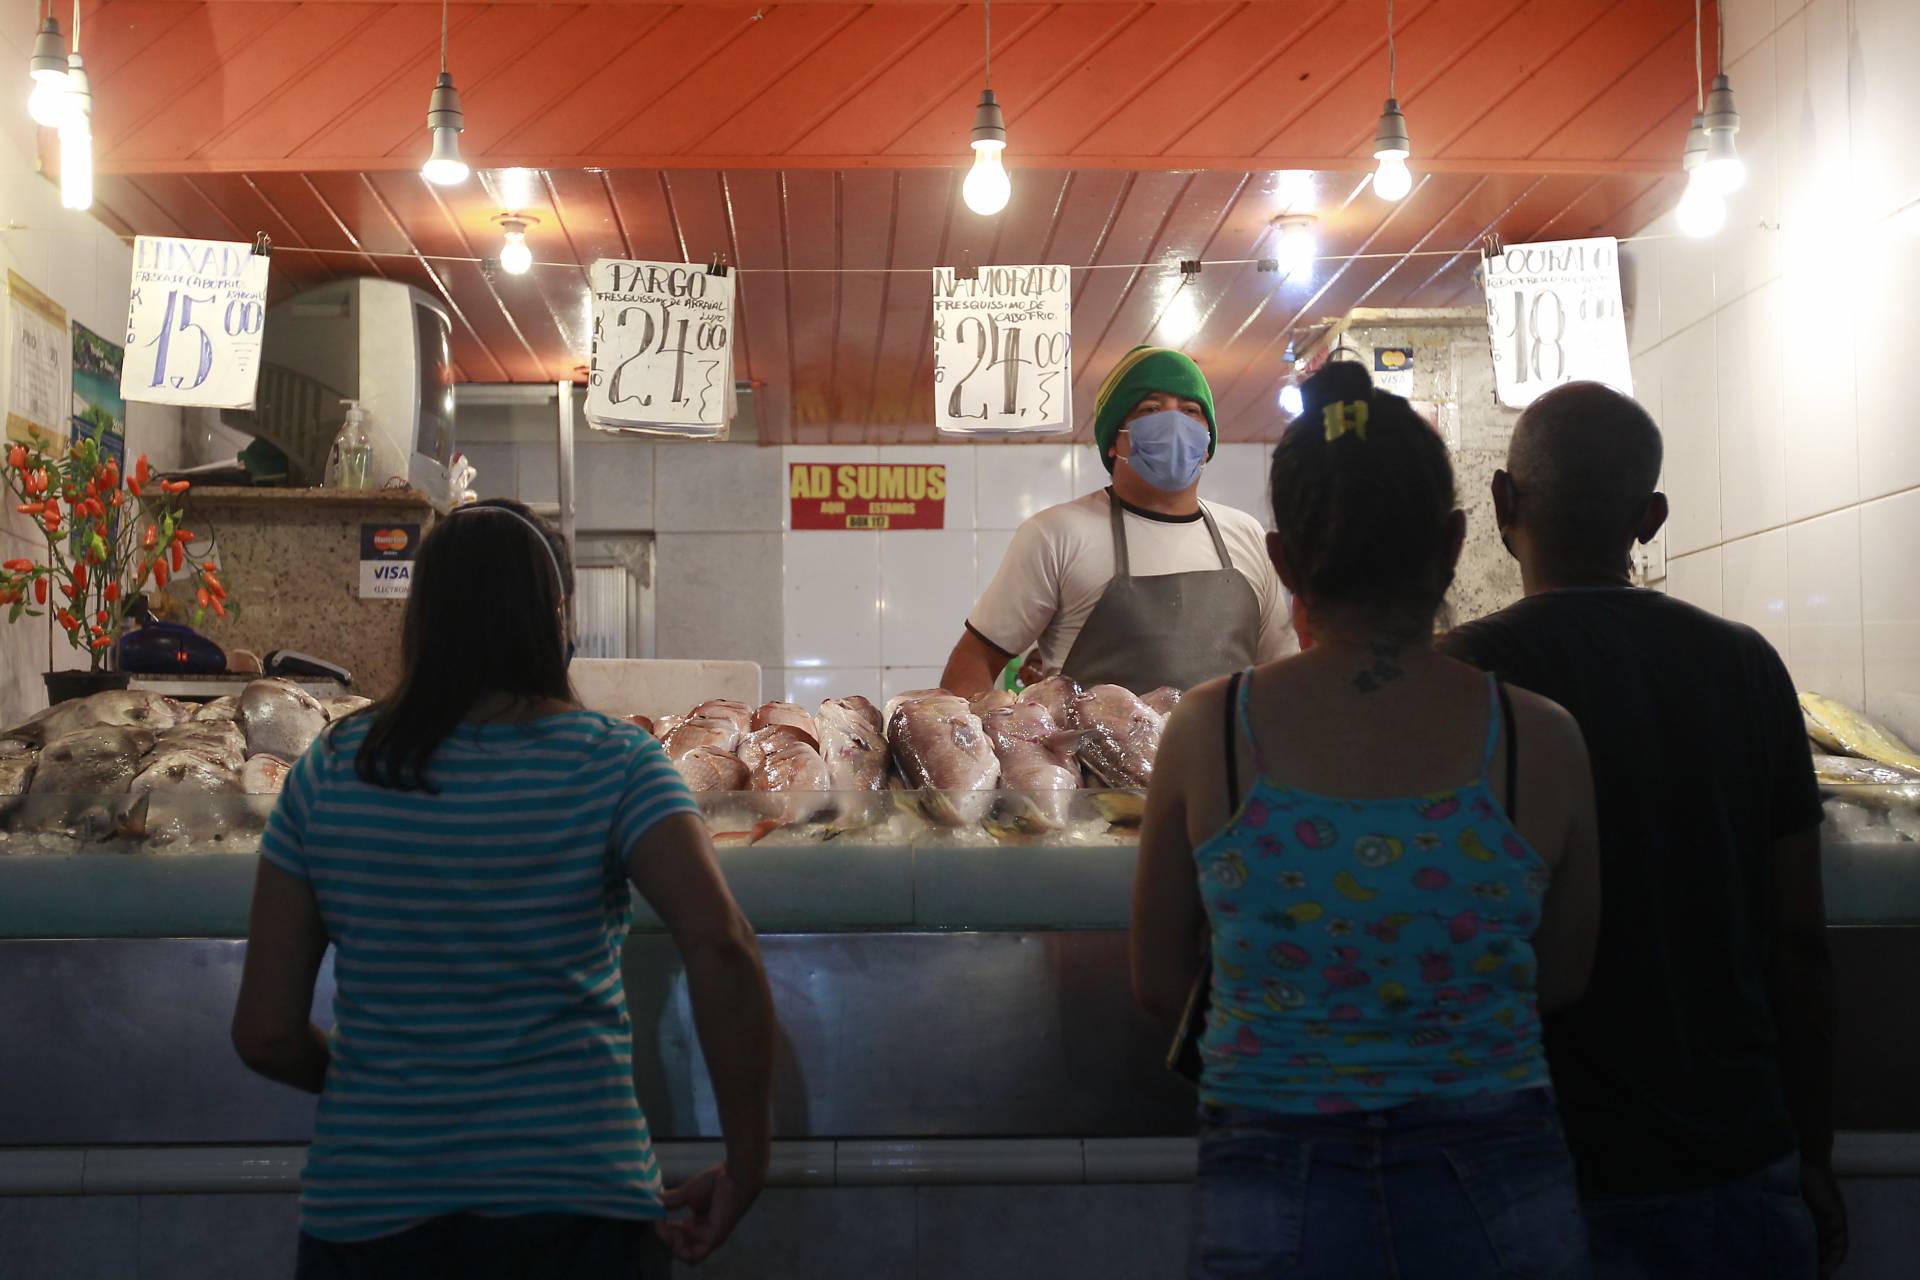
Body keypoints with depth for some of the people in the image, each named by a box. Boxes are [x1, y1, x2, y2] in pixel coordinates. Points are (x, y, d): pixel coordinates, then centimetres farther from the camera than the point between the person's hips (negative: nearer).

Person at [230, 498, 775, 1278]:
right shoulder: (613, 765, -8)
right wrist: (746, 1162, -12)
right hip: (571, 1197, -1)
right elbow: (720, 947, -22)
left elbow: (265, 1035, -1)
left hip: (368, 1213, 2)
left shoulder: (330, 771, -2)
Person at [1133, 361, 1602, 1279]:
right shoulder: (1542, 741, -10)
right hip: (1498, 1199, 0)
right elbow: (1560, 984, 3)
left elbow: (1157, 988, 1)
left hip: (1269, 1200, 0)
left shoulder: (1207, 731, -10)